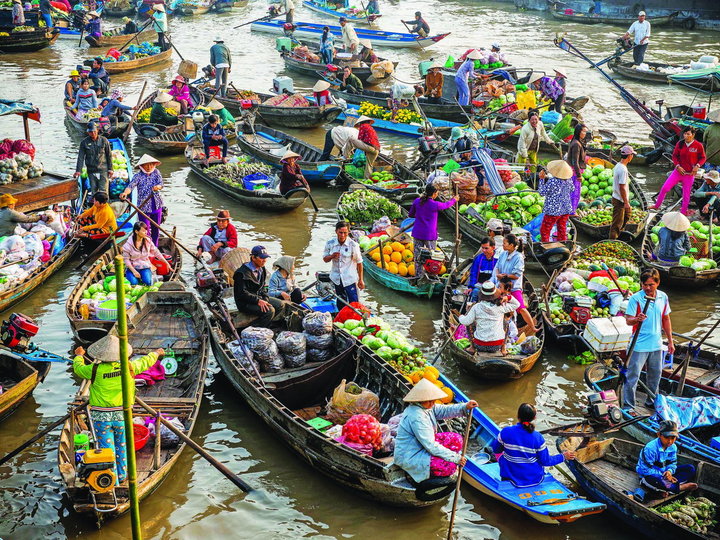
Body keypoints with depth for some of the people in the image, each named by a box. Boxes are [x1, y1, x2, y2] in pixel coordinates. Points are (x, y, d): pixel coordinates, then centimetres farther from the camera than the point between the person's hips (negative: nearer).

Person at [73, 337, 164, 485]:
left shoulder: (95, 370, -13)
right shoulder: (128, 367, -8)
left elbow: (78, 368, 7)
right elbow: (145, 362, 10)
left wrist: (79, 355, 29)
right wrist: (156, 353, 31)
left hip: (101, 417, -2)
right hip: (122, 415, 2)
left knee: (106, 448, 5)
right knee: (122, 446, 19)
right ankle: (122, 476, 33)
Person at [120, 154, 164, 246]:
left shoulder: (156, 172, 2)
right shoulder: (138, 176, -10)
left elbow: (161, 184, -8)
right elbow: (131, 186, -25)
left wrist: (157, 187, -33)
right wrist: (125, 193, -47)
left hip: (157, 205, 4)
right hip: (143, 207, -4)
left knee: (156, 229, 16)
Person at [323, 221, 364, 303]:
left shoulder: (353, 245, -14)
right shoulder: (330, 244, -4)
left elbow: (359, 263, -7)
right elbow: (325, 259, 6)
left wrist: (360, 280, -4)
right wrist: (332, 256, -18)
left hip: (350, 279, -4)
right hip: (336, 279, 4)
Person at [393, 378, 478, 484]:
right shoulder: (416, 417, -31)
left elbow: (444, 410, 6)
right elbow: (431, 446, -29)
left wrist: (465, 407, -10)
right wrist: (456, 458, -24)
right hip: (410, 458, -11)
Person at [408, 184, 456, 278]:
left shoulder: (417, 201, -3)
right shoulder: (435, 205, -14)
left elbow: (410, 214, 10)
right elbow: (446, 205, 7)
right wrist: (454, 200, 27)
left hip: (417, 233, 4)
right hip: (430, 235, -4)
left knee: (417, 255, 9)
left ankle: (418, 275, 16)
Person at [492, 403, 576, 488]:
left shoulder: (505, 432, -18)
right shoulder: (538, 438, -18)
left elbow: (496, 450, -1)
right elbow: (546, 461, -9)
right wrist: (563, 456, 6)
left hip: (513, 479, -1)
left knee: (500, 455, 27)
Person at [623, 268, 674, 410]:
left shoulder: (663, 297, 3)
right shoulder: (635, 298, -12)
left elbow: (666, 320, 13)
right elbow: (628, 320, -14)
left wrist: (670, 341, 15)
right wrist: (637, 319, -37)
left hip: (656, 344, 5)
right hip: (639, 345, -5)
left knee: (655, 374, 17)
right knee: (632, 375, -4)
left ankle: (651, 401, 35)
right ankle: (628, 406, 3)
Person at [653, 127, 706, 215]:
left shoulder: (698, 145, -9)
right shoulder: (680, 144, -3)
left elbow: (702, 158, 1)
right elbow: (675, 156, 6)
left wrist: (697, 165, -16)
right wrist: (677, 166, -9)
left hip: (690, 174, -2)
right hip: (679, 171, 2)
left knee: (686, 194, 6)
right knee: (665, 188, -5)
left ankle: (683, 213, 19)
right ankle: (656, 206, 12)